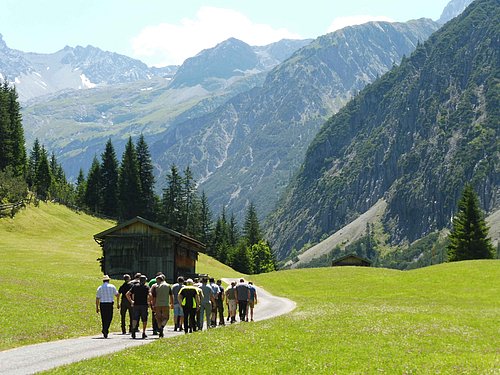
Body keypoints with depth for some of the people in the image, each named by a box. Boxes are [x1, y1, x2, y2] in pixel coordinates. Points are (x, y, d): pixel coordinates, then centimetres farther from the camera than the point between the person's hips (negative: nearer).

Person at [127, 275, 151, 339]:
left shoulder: (135, 286, 9)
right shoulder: (147, 287, 0)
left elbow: (127, 294, 4)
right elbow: (149, 295, -16)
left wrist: (131, 301, 9)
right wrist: (149, 302, -5)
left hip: (136, 305, 2)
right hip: (144, 305, -2)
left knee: (135, 319, -1)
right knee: (144, 320, 10)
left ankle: (133, 329, -26)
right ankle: (144, 333, 12)